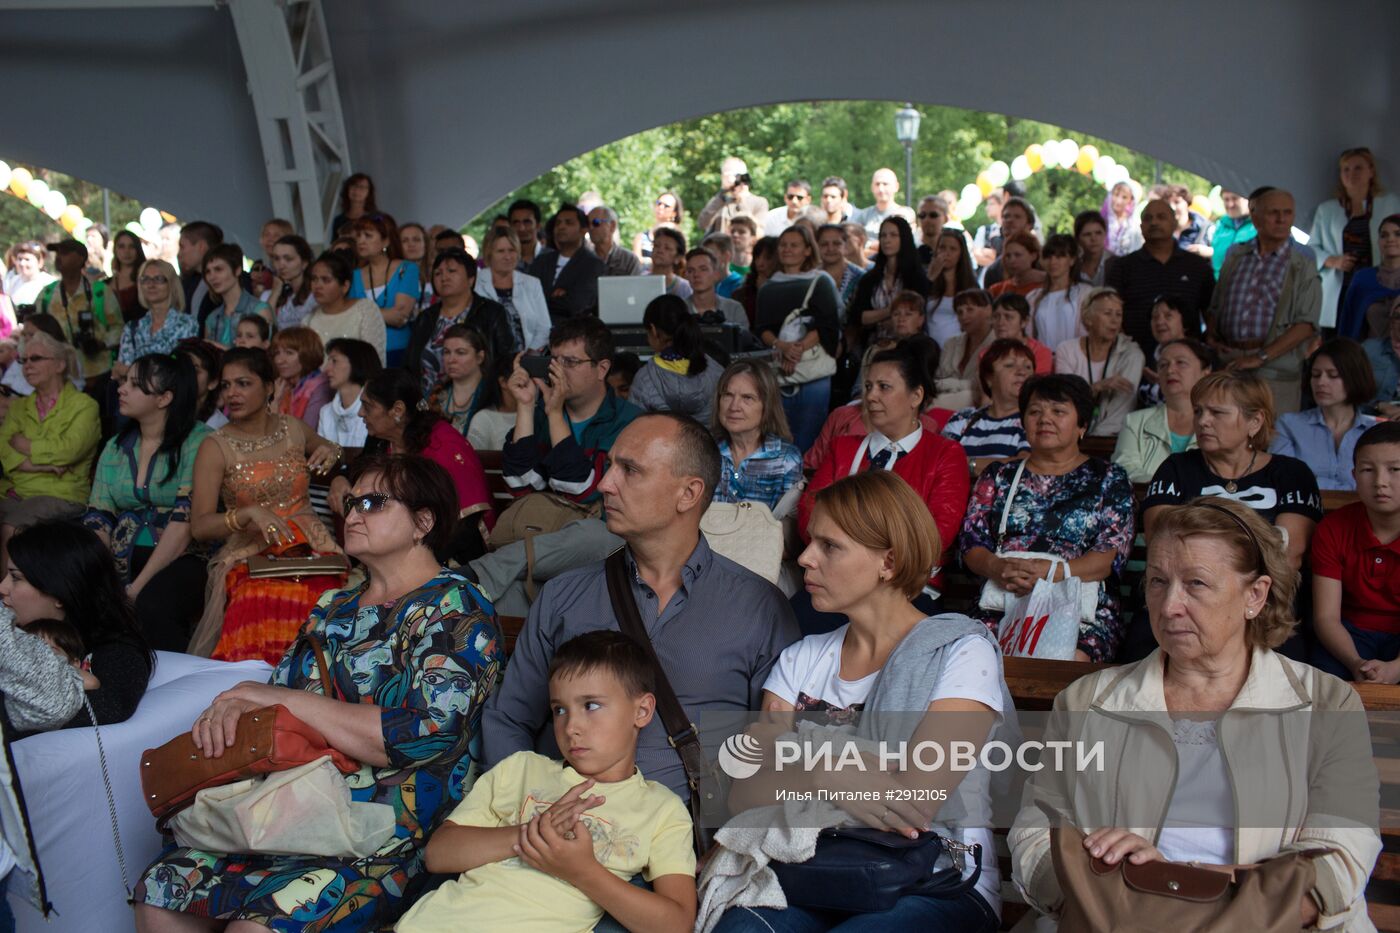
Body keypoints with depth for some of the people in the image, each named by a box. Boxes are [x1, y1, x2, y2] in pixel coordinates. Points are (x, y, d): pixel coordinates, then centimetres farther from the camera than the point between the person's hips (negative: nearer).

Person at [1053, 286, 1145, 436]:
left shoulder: (1131, 353, 0)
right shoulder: (1066, 350, 5)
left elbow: (1122, 404, -8)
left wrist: (1095, 437, -17)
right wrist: (1100, 386, -18)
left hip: (1110, 438, -1)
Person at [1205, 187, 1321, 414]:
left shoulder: (1302, 267, 4)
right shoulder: (1235, 259, 16)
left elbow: (1306, 324, -6)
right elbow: (1214, 307, 20)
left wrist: (1261, 357, -13)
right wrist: (1213, 337, 1)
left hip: (1275, 371, -3)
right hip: (1228, 365, 3)